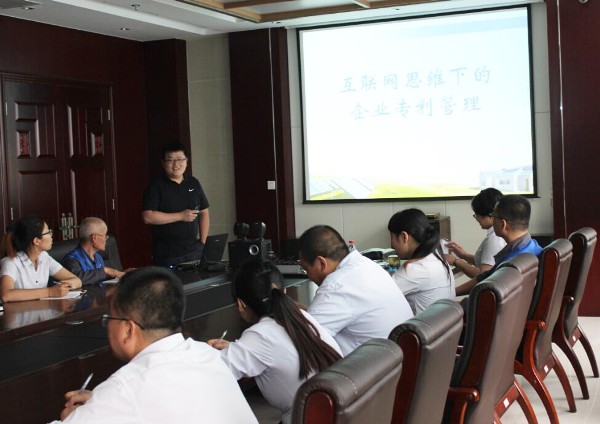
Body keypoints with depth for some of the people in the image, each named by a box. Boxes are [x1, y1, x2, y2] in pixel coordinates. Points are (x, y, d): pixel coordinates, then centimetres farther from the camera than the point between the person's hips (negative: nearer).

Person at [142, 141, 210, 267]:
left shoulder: (194, 184, 11)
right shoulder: (156, 187, -4)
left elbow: (203, 212, 16)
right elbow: (147, 217, -14)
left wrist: (203, 242, 6)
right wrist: (181, 216, -12)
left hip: (194, 251, 4)